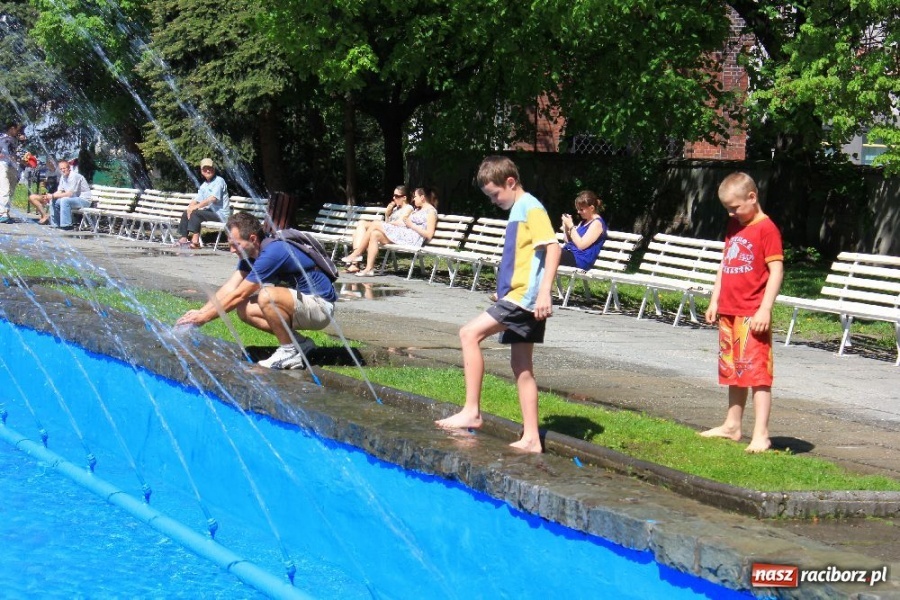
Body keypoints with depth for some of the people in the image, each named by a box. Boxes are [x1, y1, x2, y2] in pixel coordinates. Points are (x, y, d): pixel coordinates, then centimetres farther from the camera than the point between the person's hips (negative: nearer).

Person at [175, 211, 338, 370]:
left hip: (321, 305, -10)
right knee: (245, 310, 0)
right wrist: (200, 312, -6)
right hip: (303, 303, 10)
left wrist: (204, 317, -14)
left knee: (267, 296, -31)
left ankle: (289, 351, -13)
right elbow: (230, 287, 5)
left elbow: (238, 295, -21)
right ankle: (300, 342, 5)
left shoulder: (272, 253, -25)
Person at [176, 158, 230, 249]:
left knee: (196, 213, -26)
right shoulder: (203, 186, 17)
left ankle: (195, 241, -29)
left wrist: (196, 207, -23)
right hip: (210, 211, 8)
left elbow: (213, 198, -21)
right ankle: (184, 238, -3)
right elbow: (197, 200, 10)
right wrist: (190, 207, -13)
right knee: (186, 213, 1)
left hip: (221, 214, -8)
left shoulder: (219, 181, -9)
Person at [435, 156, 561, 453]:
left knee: (470, 333, -16)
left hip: (525, 296, -11)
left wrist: (545, 292, -27)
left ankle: (472, 411, -14)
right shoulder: (517, 210, 18)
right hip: (519, 298, 11)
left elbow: (553, 248, -20)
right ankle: (531, 438, 13)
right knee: (521, 367, 10)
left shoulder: (530, 208, -10)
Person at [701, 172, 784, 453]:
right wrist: (715, 300, 18)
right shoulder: (734, 227, 15)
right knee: (733, 372, 16)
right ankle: (732, 426, 27)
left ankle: (760, 435, -9)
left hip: (753, 315, -9)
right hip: (728, 312, 9)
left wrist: (765, 309, -20)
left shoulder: (766, 229, -11)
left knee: (756, 372, -9)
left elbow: (776, 271, -15)